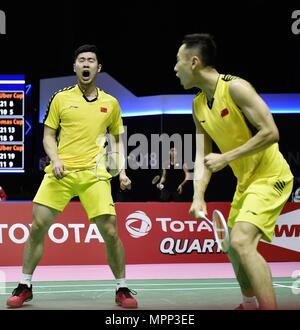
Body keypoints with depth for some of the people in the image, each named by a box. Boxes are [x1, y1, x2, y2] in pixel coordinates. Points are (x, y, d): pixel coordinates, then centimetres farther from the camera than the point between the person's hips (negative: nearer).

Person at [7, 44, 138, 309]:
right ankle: (25, 286, 13)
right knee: (38, 226, -4)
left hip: (94, 175, 0)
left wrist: (122, 171, 7)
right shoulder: (61, 98, 9)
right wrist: (55, 159, -7)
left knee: (110, 231, -8)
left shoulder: (111, 103, 12)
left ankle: (122, 289, 10)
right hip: (60, 173, 0)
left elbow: (117, 140, 19)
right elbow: (48, 136, 11)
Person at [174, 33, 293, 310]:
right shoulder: (198, 105, 5)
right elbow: (202, 156, 3)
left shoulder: (235, 87, -21)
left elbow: (271, 133, -25)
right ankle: (250, 304, 34)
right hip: (245, 180, 9)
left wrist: (226, 158, -24)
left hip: (270, 176, -9)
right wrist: (198, 197, -12)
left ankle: (269, 307, -19)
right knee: (234, 246, 17)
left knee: (242, 241, -24)